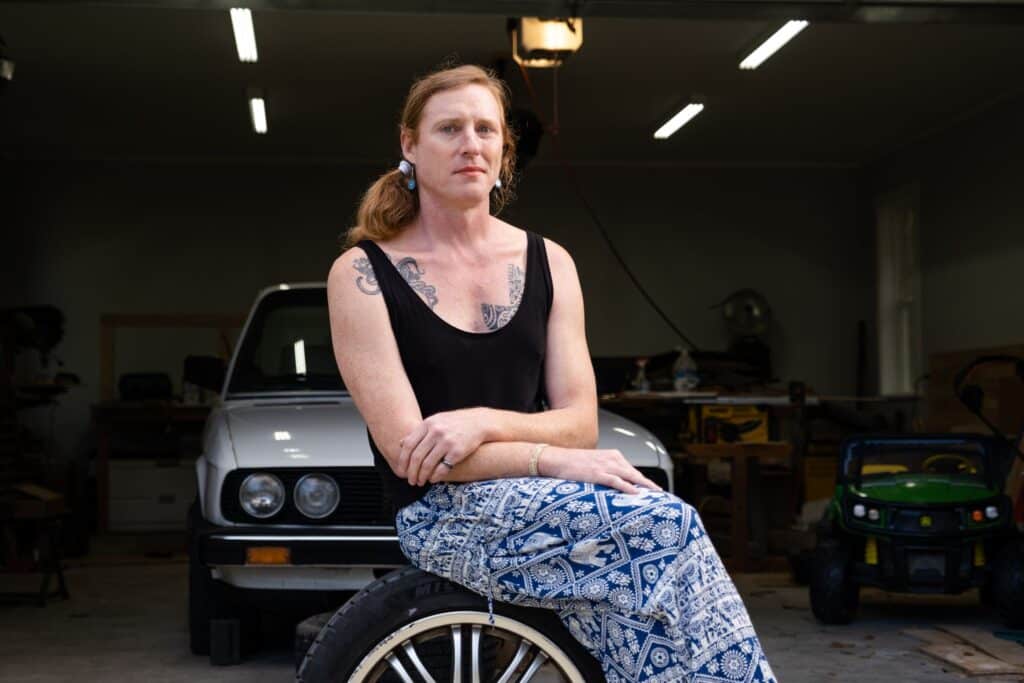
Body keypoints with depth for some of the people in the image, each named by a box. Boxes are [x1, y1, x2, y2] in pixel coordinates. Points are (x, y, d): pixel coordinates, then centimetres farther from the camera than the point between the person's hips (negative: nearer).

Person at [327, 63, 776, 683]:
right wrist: (551, 459, -21)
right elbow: (406, 449, -11)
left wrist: (486, 422, -17)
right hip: (447, 511, -3)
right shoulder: (362, 273, -3)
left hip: (542, 501, 4)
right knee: (667, 527, -28)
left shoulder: (548, 262, 9)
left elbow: (580, 424, 3)